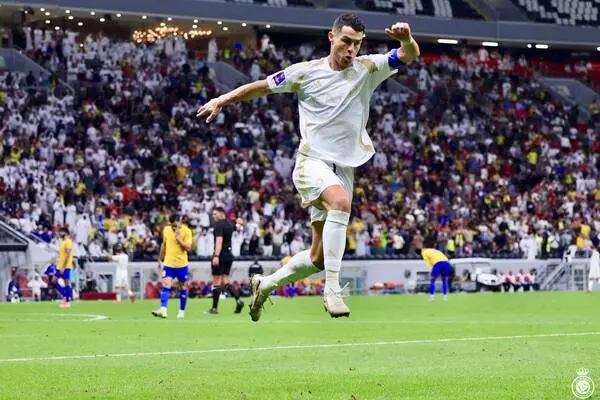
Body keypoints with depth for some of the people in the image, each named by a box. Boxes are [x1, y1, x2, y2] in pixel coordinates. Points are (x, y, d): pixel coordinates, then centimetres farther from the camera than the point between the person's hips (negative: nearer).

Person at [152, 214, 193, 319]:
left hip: (181, 264, -2)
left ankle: (181, 311, 22)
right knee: (166, 285, -14)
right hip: (168, 264, 2)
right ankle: (163, 310, -24)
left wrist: (178, 238, -24)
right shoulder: (166, 230, 3)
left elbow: (188, 248, -16)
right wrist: (160, 260, 20)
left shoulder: (186, 231, -10)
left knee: (182, 287, 9)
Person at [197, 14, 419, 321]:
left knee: (318, 257, 5)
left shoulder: (367, 69, 4)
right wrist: (223, 99, 9)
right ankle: (332, 289, -37)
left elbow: (410, 55, -5)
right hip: (312, 161, -4)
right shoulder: (306, 72, -1)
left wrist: (406, 39, -27)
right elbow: (263, 86, 11)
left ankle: (264, 285, 29)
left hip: (344, 167, 4)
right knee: (340, 201, -37)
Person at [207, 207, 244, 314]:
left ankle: (215, 307, 1)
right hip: (229, 255, 8)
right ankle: (238, 300, -7)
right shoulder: (229, 224, 11)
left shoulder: (219, 225, -13)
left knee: (216, 282, -2)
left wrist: (216, 256, -28)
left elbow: (219, 240, -23)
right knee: (225, 281, 11)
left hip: (220, 256, -8)